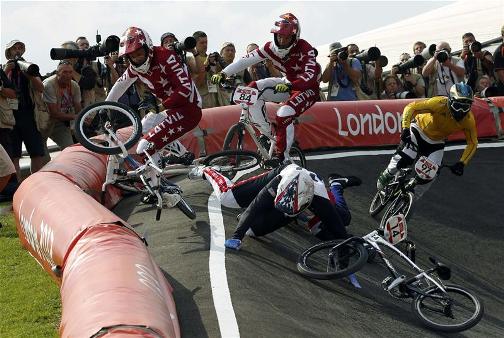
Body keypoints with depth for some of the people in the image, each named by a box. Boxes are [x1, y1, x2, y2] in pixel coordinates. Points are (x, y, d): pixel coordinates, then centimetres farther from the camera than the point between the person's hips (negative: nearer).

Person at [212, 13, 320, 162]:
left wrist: (289, 85, -56)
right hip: (288, 84, 6)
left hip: (308, 88, -6)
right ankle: (266, 134, -4)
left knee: (283, 115, -30)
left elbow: (310, 75, -39)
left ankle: (282, 158, -14)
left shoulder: (304, 49, -26)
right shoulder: (271, 47, -11)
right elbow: (246, 60, -14)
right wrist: (223, 74, -26)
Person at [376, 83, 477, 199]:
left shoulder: (469, 119, -23)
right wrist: (405, 128, -41)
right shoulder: (440, 103, -33)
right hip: (419, 131, -3)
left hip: (436, 142, 3)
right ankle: (384, 178, 10)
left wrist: (461, 163, -20)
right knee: (403, 159, -20)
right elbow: (411, 107, -30)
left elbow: (473, 143, -10)